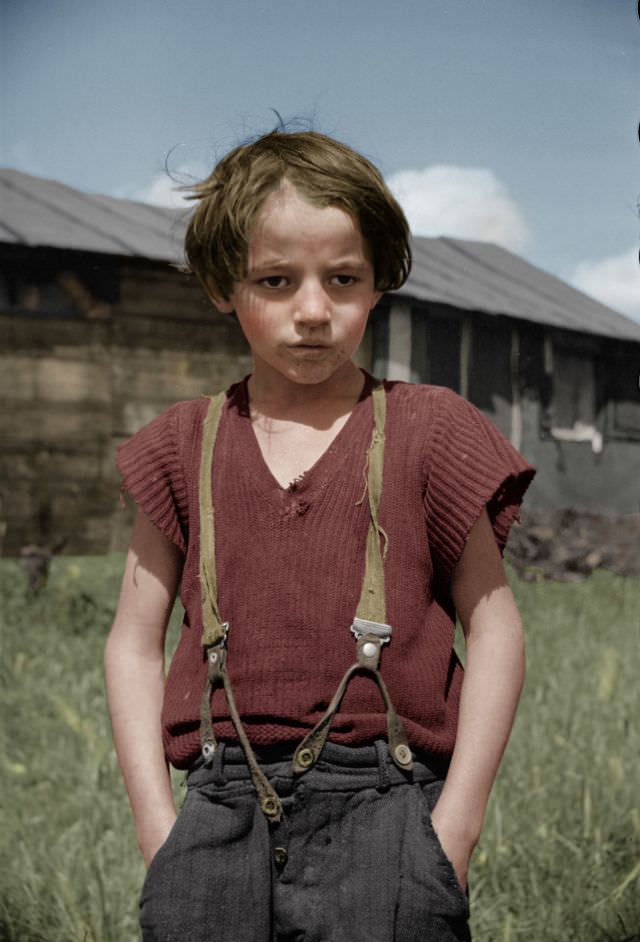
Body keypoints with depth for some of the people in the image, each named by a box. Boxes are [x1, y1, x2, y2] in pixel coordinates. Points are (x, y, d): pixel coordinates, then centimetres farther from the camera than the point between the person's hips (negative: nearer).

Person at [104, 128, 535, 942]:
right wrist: (156, 823, 2)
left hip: (384, 808, -2)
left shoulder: (425, 432, 3)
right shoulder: (185, 447, 9)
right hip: (224, 810, 2)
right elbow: (135, 642, 11)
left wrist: (456, 824, -2)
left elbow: (492, 625, 4)